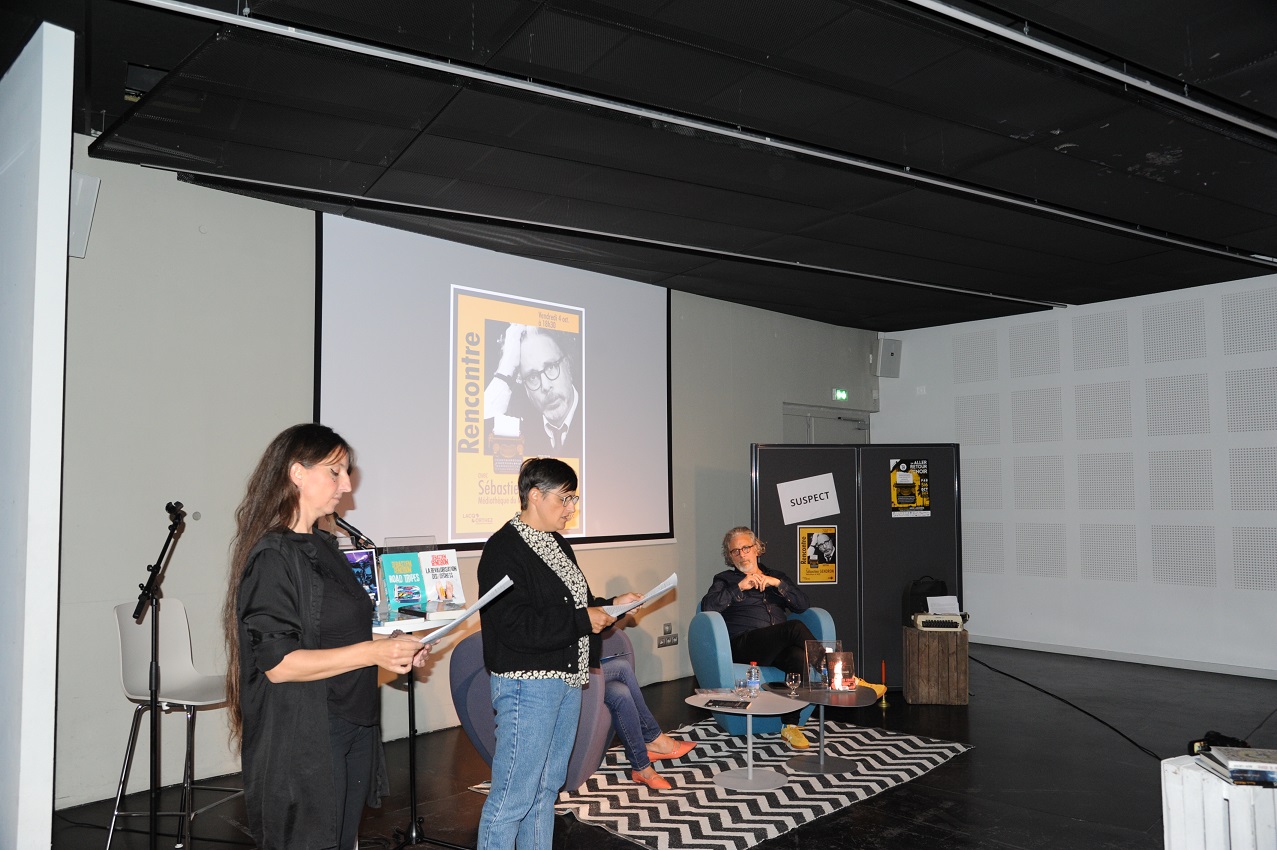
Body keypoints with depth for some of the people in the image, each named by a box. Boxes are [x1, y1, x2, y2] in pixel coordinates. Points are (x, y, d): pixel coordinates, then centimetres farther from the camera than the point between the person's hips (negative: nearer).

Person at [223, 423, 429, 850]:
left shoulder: (324, 547, 13)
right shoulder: (272, 557, -15)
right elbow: (278, 663, -21)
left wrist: (393, 647, 7)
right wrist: (371, 652, -22)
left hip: (351, 730, 9)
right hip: (302, 743, -8)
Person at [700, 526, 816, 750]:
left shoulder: (776, 577, 28)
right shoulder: (725, 580, 21)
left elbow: (804, 605, 12)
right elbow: (707, 606, 0)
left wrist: (777, 583, 0)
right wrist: (740, 587, -5)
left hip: (778, 649, 3)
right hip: (743, 645, -3)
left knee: (799, 657, -34)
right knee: (795, 628, -30)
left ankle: (790, 725, -25)